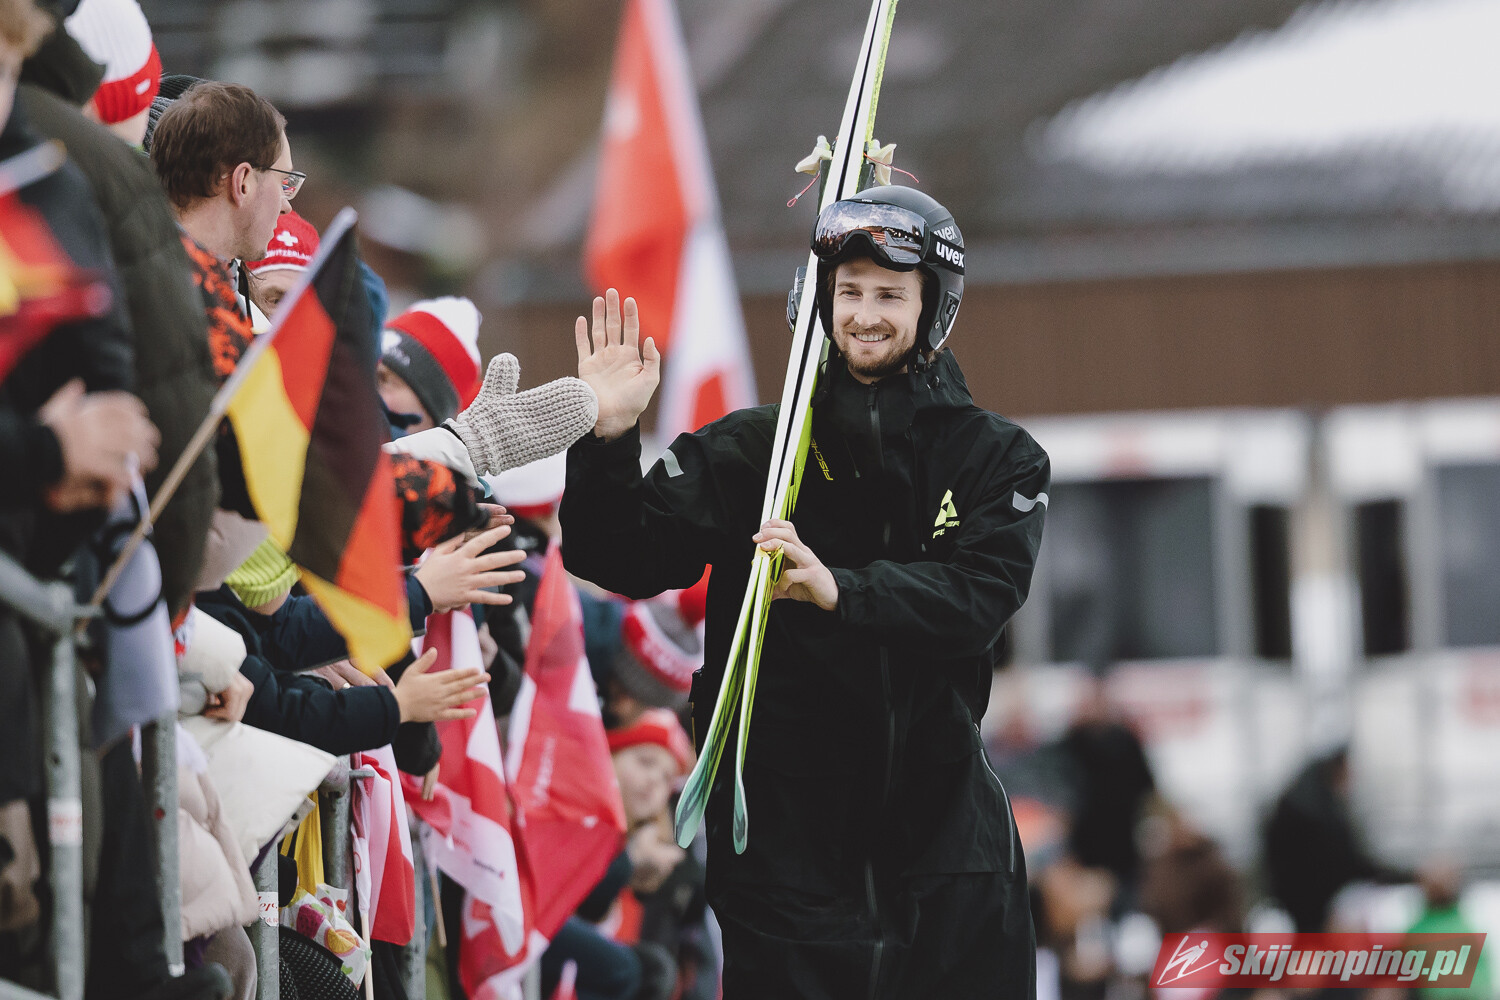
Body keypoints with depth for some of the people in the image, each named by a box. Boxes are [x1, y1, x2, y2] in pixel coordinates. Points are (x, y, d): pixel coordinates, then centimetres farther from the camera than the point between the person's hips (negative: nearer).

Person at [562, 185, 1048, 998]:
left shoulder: (997, 461, 5)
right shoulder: (752, 449, 4)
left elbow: (979, 597, -13)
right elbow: (623, 560, -3)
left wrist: (840, 589, -29)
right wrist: (608, 443, -20)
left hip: (945, 844, 1)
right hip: (787, 833, -1)